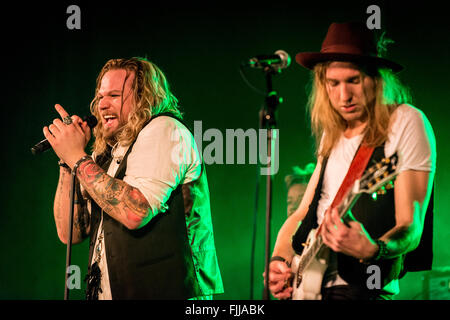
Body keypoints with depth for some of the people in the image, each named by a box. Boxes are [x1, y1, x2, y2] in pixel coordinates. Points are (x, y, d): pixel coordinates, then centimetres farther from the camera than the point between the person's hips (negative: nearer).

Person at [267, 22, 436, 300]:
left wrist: (372, 250, -29)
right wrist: (278, 260, 2)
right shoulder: (332, 133, 14)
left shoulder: (406, 122, -5)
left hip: (360, 287, -6)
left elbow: (411, 228, -11)